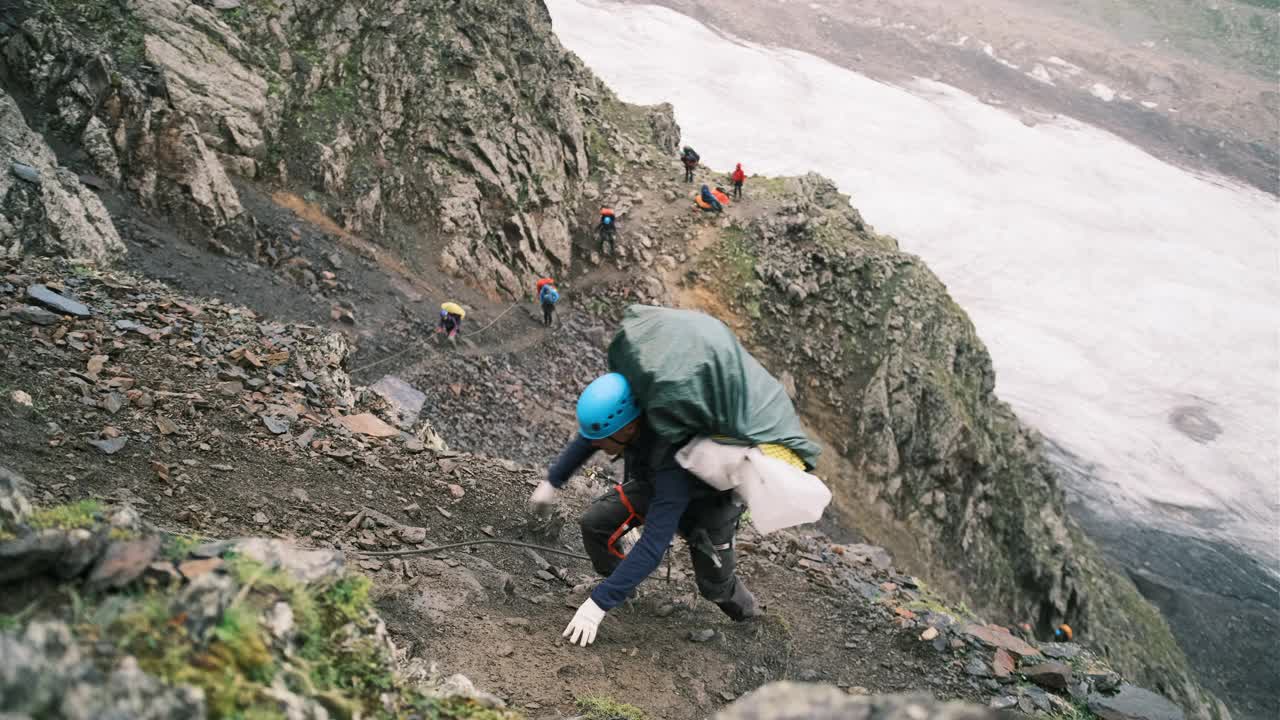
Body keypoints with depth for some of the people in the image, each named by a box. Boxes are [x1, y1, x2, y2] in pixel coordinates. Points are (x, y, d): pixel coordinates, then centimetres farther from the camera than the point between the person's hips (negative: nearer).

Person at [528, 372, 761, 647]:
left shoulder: (670, 460, -47)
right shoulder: (621, 412, -30)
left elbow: (653, 544, -46)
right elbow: (587, 439, -4)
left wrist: (599, 603, -43)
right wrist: (552, 481, 6)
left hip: (712, 498, -5)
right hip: (652, 483, 5)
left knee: (714, 585, 2)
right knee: (595, 524, -12)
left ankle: (744, 607, 39)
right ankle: (619, 583, 17)